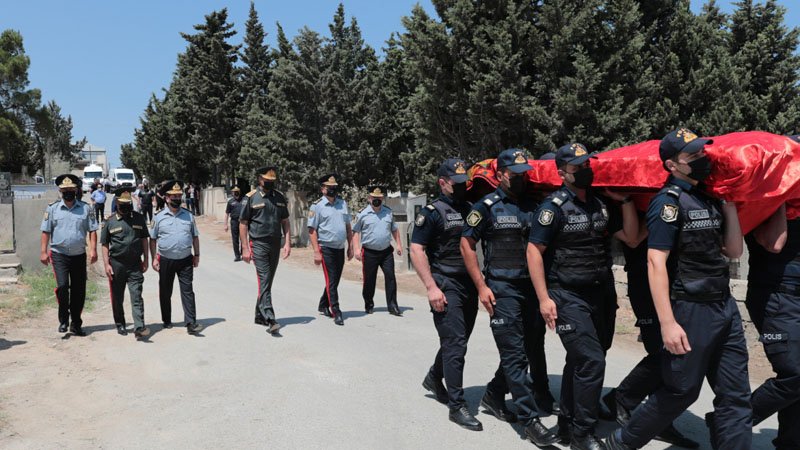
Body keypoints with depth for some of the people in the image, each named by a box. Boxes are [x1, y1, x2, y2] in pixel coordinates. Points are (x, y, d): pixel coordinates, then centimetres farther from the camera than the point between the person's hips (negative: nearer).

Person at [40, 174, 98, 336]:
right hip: (59, 254, -2)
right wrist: (44, 251, -3)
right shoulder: (52, 209, 2)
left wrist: (93, 249, -7)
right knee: (62, 286, -17)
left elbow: (92, 230, 4)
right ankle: (63, 320, 3)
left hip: (79, 255, 2)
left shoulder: (85, 208, 4)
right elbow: (46, 231, 3)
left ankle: (76, 324, 19)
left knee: (79, 291, 6)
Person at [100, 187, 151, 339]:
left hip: (135, 264, 0)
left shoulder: (139, 218, 6)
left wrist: (146, 260, 6)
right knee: (117, 297, 10)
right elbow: (105, 244, 2)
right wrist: (107, 264, -5)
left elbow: (144, 240, 10)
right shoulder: (110, 221, 1)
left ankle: (139, 327, -12)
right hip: (116, 264, 0)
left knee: (136, 295, -7)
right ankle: (120, 324, 26)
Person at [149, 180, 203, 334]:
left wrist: (197, 255, 6)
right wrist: (154, 259, -2)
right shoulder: (159, 217, 0)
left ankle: (191, 323, -5)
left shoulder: (188, 216, 6)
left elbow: (195, 237, 11)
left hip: (185, 260, 0)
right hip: (166, 261, 0)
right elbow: (152, 239, 4)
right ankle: (167, 321, 27)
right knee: (165, 292, 12)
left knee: (187, 291, -4)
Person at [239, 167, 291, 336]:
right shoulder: (250, 198, -4)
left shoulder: (280, 197, 9)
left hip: (275, 245, 5)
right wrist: (245, 248, -9)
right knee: (264, 281, -12)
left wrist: (287, 242, 0)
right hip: (259, 244, -5)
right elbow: (243, 224, -4)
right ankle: (270, 320, -18)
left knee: (268, 282, 13)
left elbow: (285, 221, 11)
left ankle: (260, 315, 27)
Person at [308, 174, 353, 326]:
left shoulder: (343, 204, 10)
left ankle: (323, 306, 33)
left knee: (334, 280, 14)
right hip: (326, 249, -6)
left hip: (340, 248, 6)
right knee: (331, 281, -7)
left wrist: (350, 247, 11)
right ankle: (336, 313, -4)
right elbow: (312, 230, -9)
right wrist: (316, 251, -15)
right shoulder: (317, 206, -6)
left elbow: (348, 227, 15)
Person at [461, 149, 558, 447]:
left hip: (532, 287, 5)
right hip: (502, 289, -5)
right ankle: (530, 419, 2)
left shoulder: (534, 205, 9)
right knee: (515, 355, -4)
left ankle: (494, 394, 34)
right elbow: (466, 244, -3)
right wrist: (481, 286, -8)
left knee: (518, 350, 13)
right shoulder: (487, 207, -4)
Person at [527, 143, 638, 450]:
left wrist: (625, 200, -2)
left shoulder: (601, 204, 9)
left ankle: (567, 424, 29)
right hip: (567, 297, -7)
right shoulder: (555, 206, -11)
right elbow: (534, 251, -12)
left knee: (579, 360, 15)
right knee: (592, 360, -12)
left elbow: (631, 237, 7)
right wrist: (544, 298, -16)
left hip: (597, 295, 7)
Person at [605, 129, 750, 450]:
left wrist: (729, 204, 6)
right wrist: (667, 322, -23)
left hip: (725, 307, 8)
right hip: (690, 311, -8)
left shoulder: (708, 197, 11)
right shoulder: (669, 200, -13)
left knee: (736, 396, 10)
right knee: (680, 392, 4)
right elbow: (655, 262, -19)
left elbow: (733, 251, 13)